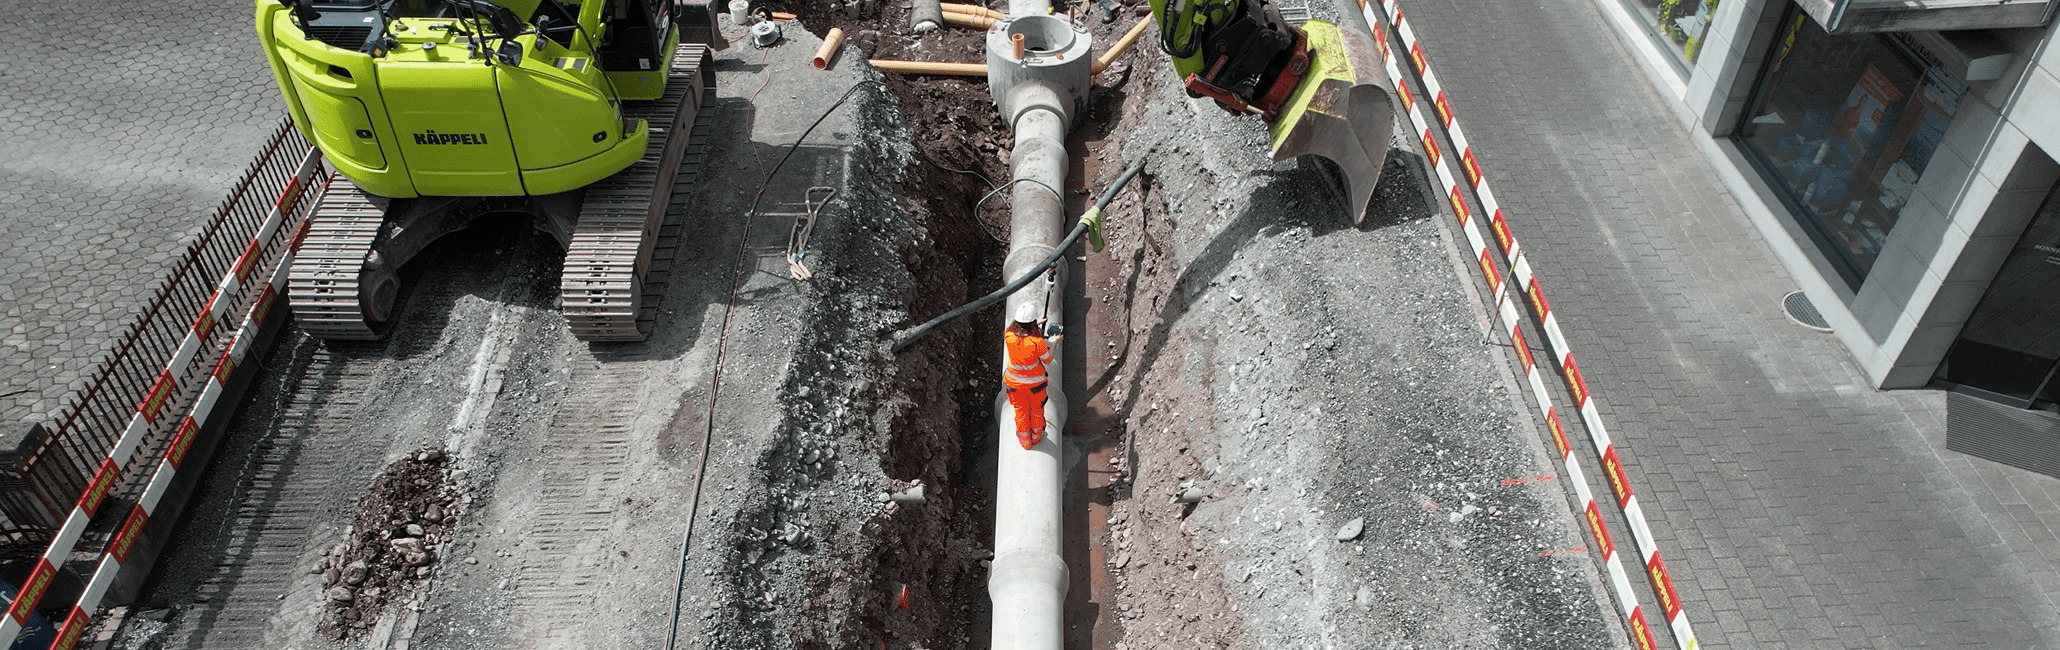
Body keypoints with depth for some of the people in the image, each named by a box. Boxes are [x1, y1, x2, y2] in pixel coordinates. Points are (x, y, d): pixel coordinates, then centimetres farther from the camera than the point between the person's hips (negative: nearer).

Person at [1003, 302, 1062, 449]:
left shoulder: (1009, 336, -22)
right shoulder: (1038, 342, -33)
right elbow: (1047, 360, -14)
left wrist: (1035, 325, 14)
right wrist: (1054, 343, 1)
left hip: (1014, 382, 3)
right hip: (1034, 383, -3)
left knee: (1021, 411, 25)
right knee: (1037, 409, 26)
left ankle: (1025, 440, 45)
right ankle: (1036, 436, 49)